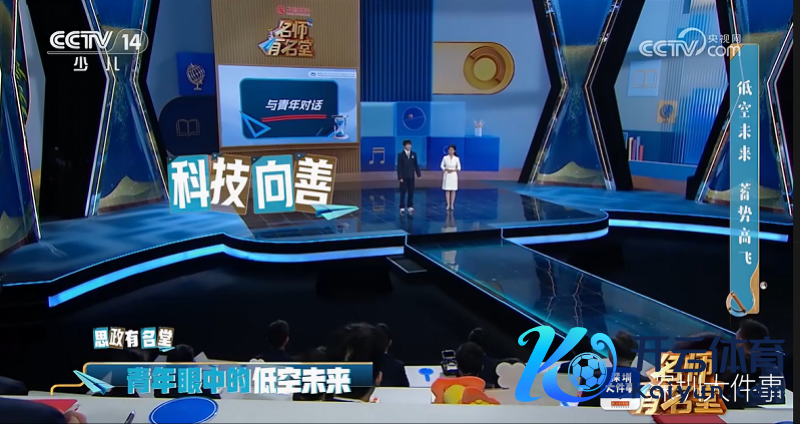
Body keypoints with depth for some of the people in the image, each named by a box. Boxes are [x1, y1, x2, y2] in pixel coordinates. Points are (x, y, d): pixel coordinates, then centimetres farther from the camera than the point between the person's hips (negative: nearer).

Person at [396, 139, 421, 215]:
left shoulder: (413, 154, 5)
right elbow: (399, 167, -7)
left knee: (411, 192, 5)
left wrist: (418, 174, 3)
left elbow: (416, 165, 8)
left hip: (411, 176, 3)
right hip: (403, 177, -3)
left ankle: (410, 207, 12)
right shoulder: (400, 155, -6)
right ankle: (402, 208, 3)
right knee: (403, 193, -1)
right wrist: (400, 177, -12)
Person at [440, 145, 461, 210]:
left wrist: (453, 170, -15)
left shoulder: (457, 158, -3)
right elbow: (442, 166, 4)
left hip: (453, 175, 0)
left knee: (453, 190, 2)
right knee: (447, 190, 1)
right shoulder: (445, 158, -3)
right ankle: (448, 205, 6)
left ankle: (452, 205, 7)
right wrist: (446, 169, -13)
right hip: (447, 175, 0)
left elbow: (459, 168, 2)